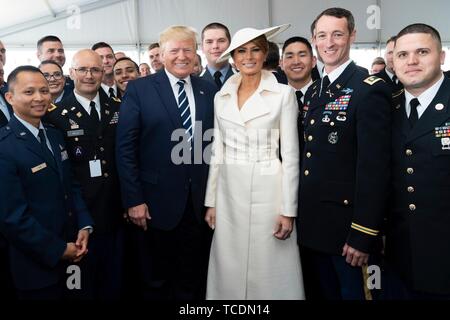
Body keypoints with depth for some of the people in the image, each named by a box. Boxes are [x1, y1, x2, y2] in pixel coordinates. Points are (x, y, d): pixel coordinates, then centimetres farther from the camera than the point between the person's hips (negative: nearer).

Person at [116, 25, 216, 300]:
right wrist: (134, 200, -11)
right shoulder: (139, 89, -5)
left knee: (192, 283, 17)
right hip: (157, 203, -3)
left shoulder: (208, 90, 6)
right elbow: (126, 148, -7)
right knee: (156, 283, 15)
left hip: (198, 202, 3)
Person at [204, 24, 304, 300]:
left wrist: (288, 209, -10)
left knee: (270, 271, 3)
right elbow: (218, 152, 11)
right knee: (230, 270, 10)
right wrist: (212, 201, 8)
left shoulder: (283, 94, -4)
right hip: (229, 191, 4)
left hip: (267, 190, -4)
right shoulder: (222, 97, 9)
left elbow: (290, 155, -6)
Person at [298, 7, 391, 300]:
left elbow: (374, 166, -18)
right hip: (313, 221, 7)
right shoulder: (314, 91, 11)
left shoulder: (370, 90, -13)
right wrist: (300, 213, 10)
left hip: (346, 223, -7)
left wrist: (363, 234, -20)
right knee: (327, 292, 20)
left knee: (352, 292, 9)